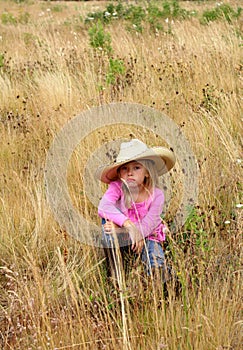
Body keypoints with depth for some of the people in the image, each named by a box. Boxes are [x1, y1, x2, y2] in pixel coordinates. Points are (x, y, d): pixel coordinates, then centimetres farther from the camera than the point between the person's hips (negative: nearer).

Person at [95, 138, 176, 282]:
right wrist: (128, 224, -46)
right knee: (109, 225, -31)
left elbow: (148, 225, -23)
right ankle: (115, 274, -19)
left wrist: (121, 229, -34)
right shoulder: (117, 187, -16)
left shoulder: (156, 195, -17)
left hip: (147, 238, -2)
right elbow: (103, 207, -34)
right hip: (122, 240, 2)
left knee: (157, 266, -32)